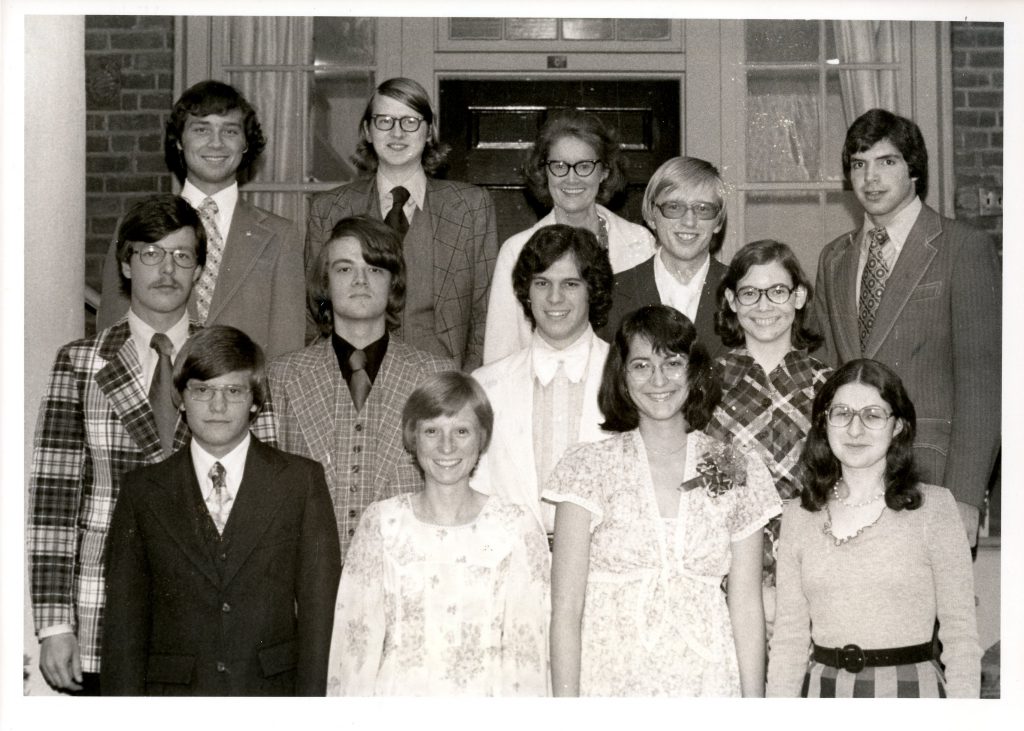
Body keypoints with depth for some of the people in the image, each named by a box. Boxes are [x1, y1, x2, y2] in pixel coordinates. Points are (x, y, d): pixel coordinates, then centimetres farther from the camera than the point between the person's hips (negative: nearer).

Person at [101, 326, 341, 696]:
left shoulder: (302, 480, 4)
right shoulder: (143, 489, 6)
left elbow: (318, 608, 1)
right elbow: (125, 619, 6)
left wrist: (312, 694, -7)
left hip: (273, 688, 0)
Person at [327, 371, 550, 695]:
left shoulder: (516, 527, -2)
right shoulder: (382, 522, 2)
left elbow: (525, 647, 0)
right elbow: (357, 638, 5)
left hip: (483, 692, -1)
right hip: (397, 691, 1)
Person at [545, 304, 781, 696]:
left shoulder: (738, 471, 3)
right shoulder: (589, 466, -3)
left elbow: (746, 608, 4)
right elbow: (566, 609, -6)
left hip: (707, 680, 2)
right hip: (610, 681, -1)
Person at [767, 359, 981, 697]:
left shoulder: (934, 506, -5)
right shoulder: (798, 516, 4)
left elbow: (960, 632, -6)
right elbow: (789, 633, 5)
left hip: (910, 684, -2)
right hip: (823, 684, 3)